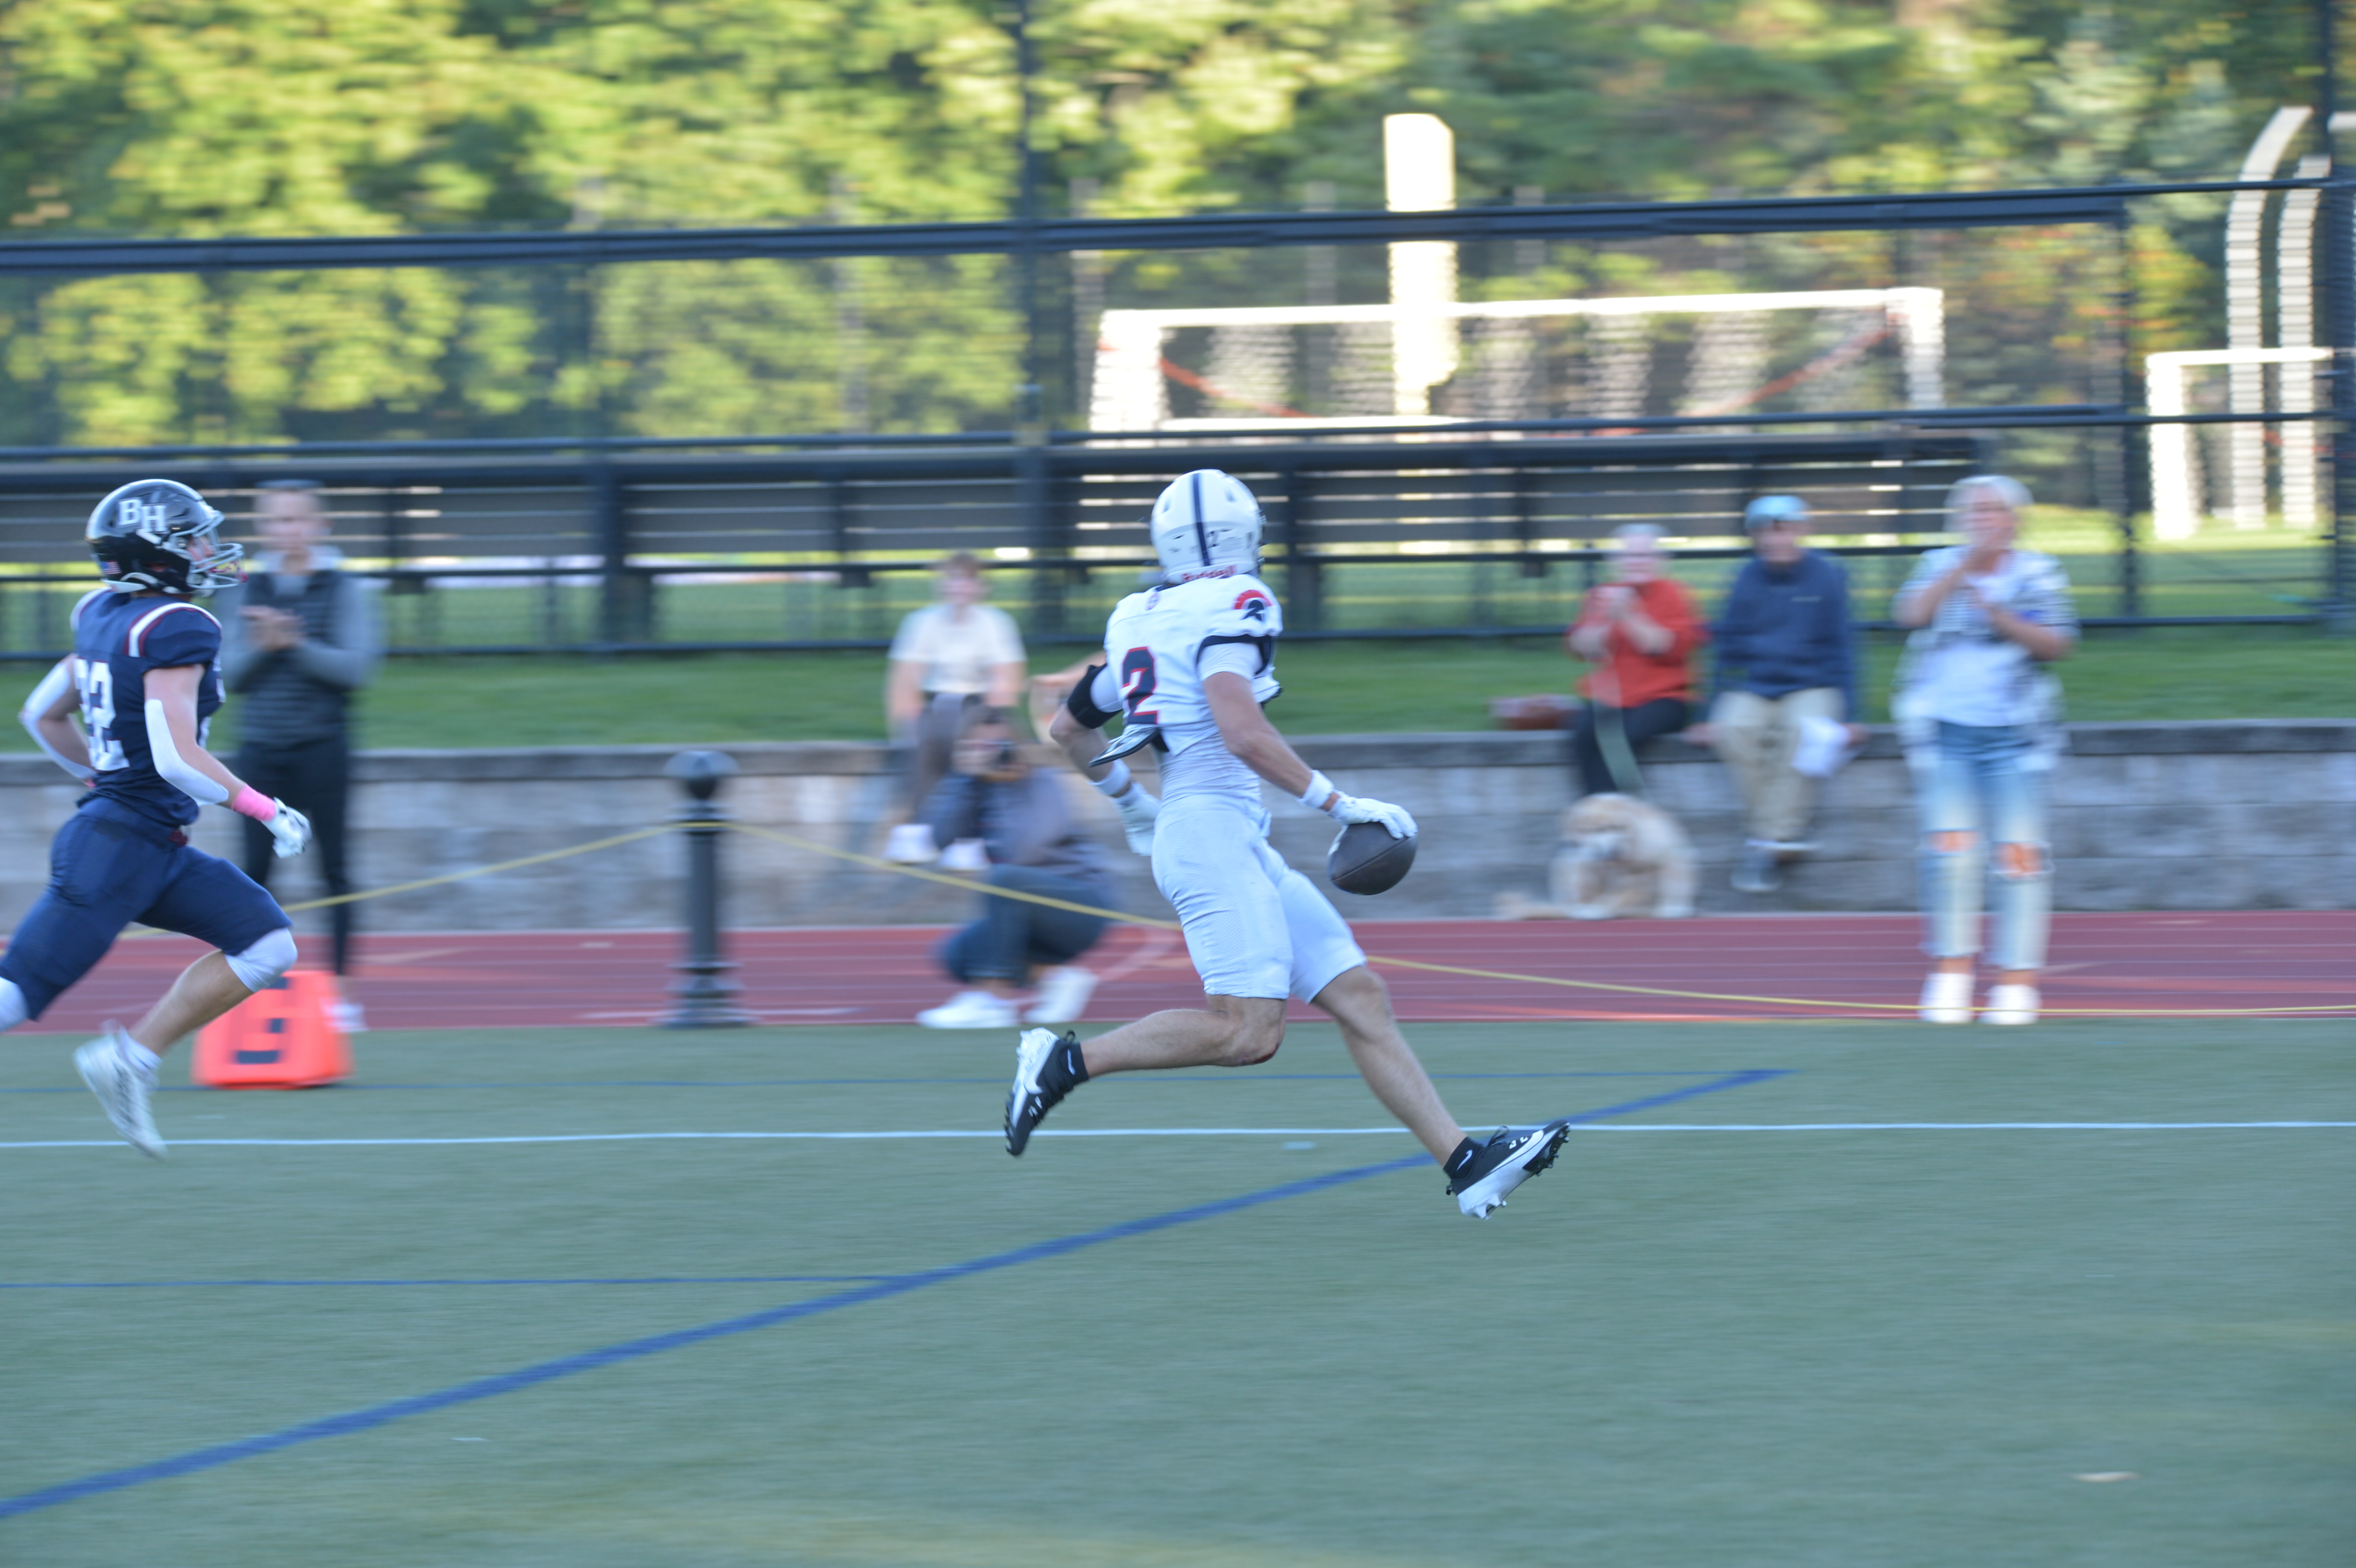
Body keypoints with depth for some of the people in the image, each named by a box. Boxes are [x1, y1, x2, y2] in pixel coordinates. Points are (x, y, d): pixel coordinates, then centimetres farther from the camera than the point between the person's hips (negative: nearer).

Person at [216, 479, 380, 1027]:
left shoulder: (346, 591, 0)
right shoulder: (246, 592, 8)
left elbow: (355, 667, -10)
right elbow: (230, 674, 4)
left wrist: (296, 644, -19)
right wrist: (263, 646, -15)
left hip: (322, 748, -2)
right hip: (261, 749, 2)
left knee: (333, 866, -1)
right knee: (255, 869, -2)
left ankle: (341, 988, 2)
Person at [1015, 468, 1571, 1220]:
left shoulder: (1141, 620, 18)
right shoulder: (1230, 607, -8)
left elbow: (1070, 729, 28)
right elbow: (1242, 731, -21)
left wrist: (1129, 800, 45)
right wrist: (1340, 804, -16)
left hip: (1242, 847, 10)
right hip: (1213, 827, -10)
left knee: (1361, 999, 4)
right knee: (1247, 1030, -18)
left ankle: (1464, 1163, -1)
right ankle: (1065, 1061, -10)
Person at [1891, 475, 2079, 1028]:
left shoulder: (2039, 574, 7)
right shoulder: (1939, 567, 11)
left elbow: (2058, 644, -4)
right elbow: (1910, 613, -8)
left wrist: (1998, 614, -16)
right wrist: (1964, 567, -18)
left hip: (2015, 734, 0)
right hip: (1945, 730, 1)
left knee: (2020, 852, -8)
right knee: (1951, 847, -14)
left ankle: (2017, 981, -4)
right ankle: (1951, 973, -5)